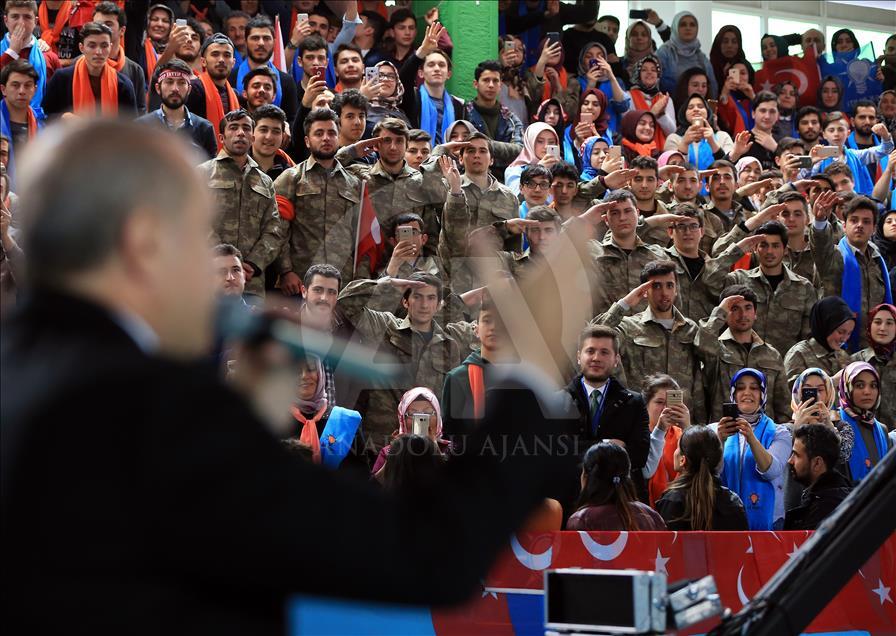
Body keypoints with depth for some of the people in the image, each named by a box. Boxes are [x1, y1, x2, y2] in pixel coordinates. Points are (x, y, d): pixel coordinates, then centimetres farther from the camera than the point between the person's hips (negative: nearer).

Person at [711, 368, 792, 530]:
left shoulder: (778, 433, 4)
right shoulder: (715, 430, 5)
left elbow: (772, 471, -14)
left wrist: (751, 439, -29)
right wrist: (720, 440, -27)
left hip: (766, 520, 0)